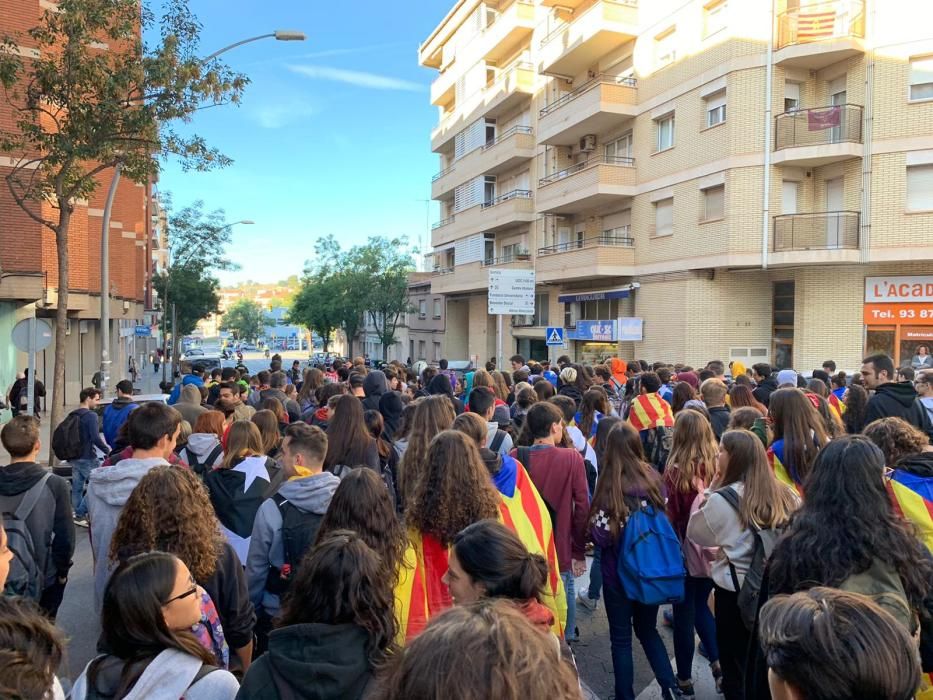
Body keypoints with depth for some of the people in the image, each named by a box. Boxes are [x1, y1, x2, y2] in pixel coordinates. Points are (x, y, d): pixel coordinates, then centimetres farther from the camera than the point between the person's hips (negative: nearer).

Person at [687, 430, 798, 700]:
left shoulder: (721, 500, -17)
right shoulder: (784, 494, -1)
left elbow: (696, 534, -2)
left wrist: (711, 489, -3)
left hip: (734, 591, -5)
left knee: (735, 666, 13)